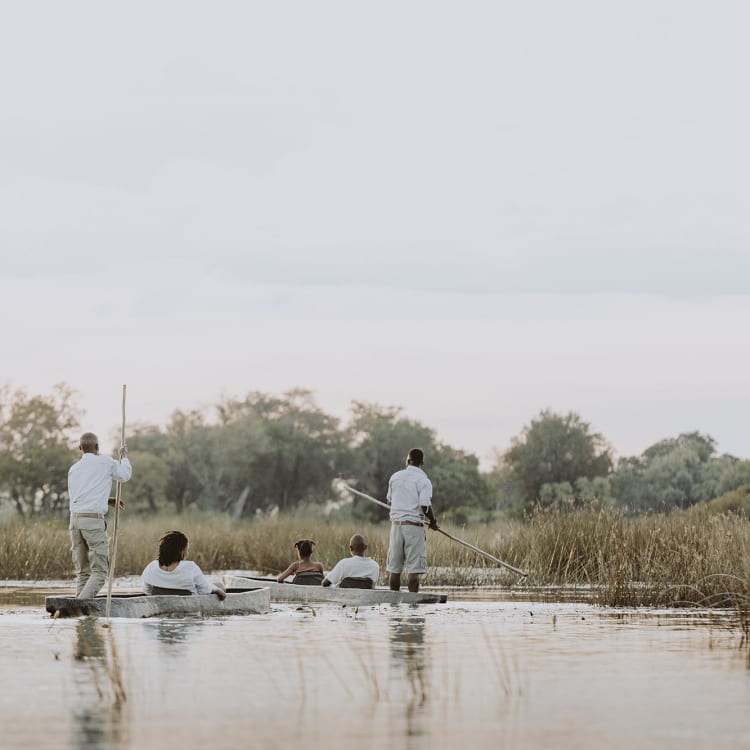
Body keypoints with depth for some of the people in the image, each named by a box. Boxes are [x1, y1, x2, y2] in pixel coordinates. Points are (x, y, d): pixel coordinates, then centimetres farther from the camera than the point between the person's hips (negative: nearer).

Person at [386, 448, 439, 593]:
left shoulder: (395, 477, 8)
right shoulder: (423, 480, -8)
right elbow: (425, 506, -17)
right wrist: (433, 522, 0)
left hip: (396, 524, 4)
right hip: (414, 525, -4)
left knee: (394, 569, 9)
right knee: (414, 570, -4)